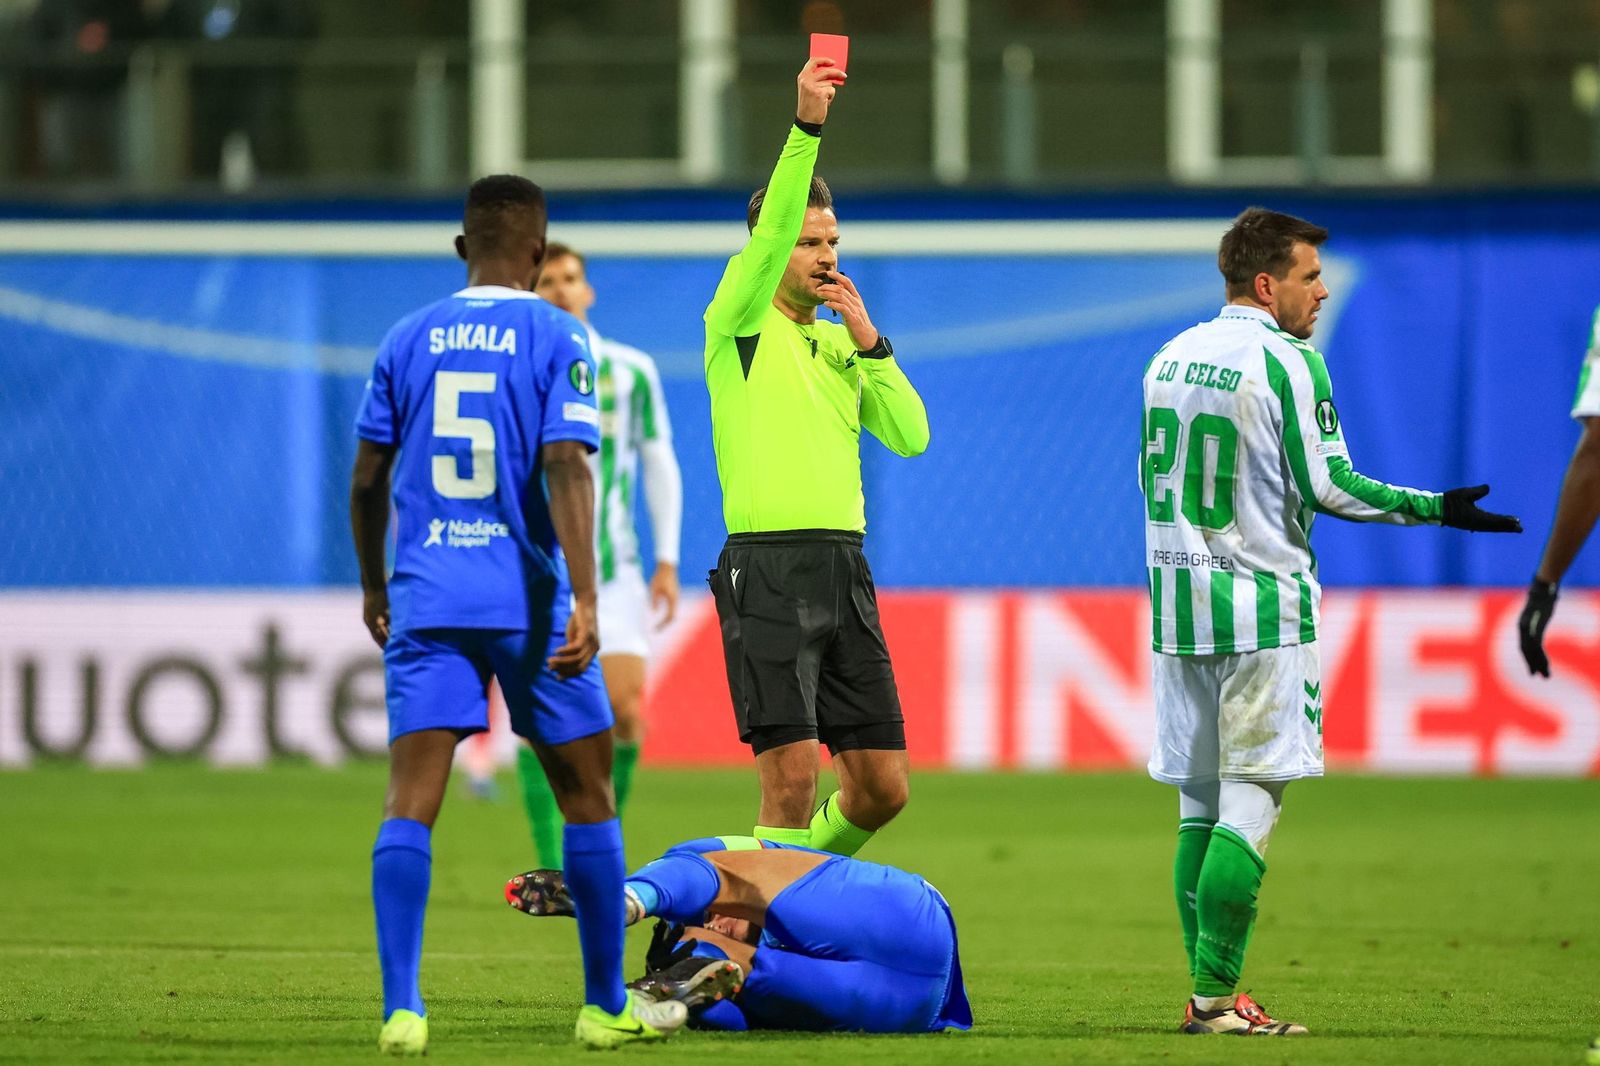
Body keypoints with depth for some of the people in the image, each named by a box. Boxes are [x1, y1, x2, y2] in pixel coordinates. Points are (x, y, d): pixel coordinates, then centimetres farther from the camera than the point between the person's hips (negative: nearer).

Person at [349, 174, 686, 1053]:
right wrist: (584, 599, -18)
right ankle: (605, 1005, 17)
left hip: (427, 598, 2)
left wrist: (374, 585, 26)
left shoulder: (407, 340, 8)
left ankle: (400, 1007, -17)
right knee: (587, 796, 12)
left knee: (409, 803, -4)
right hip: (529, 598, -2)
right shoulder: (557, 338, -3)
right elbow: (565, 466, -14)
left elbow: (367, 478, 11)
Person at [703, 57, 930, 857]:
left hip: (844, 569, 6)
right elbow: (768, 236, -16)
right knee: (792, 777, -13)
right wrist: (805, 127, -24)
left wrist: (869, 339, 1)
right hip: (768, 570, -6)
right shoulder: (741, 326, 1)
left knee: (881, 787, 5)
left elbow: (910, 436, 9)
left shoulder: (842, 342, 18)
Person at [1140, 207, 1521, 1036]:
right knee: (1250, 802, -5)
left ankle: (1203, 993, 8)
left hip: (1178, 596, 7)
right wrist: (1432, 509, -3)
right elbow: (1327, 485, -12)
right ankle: (1217, 995, -10)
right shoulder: (1289, 361, -10)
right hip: (1263, 602, -7)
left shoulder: (1170, 358, 12)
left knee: (1198, 804, 9)